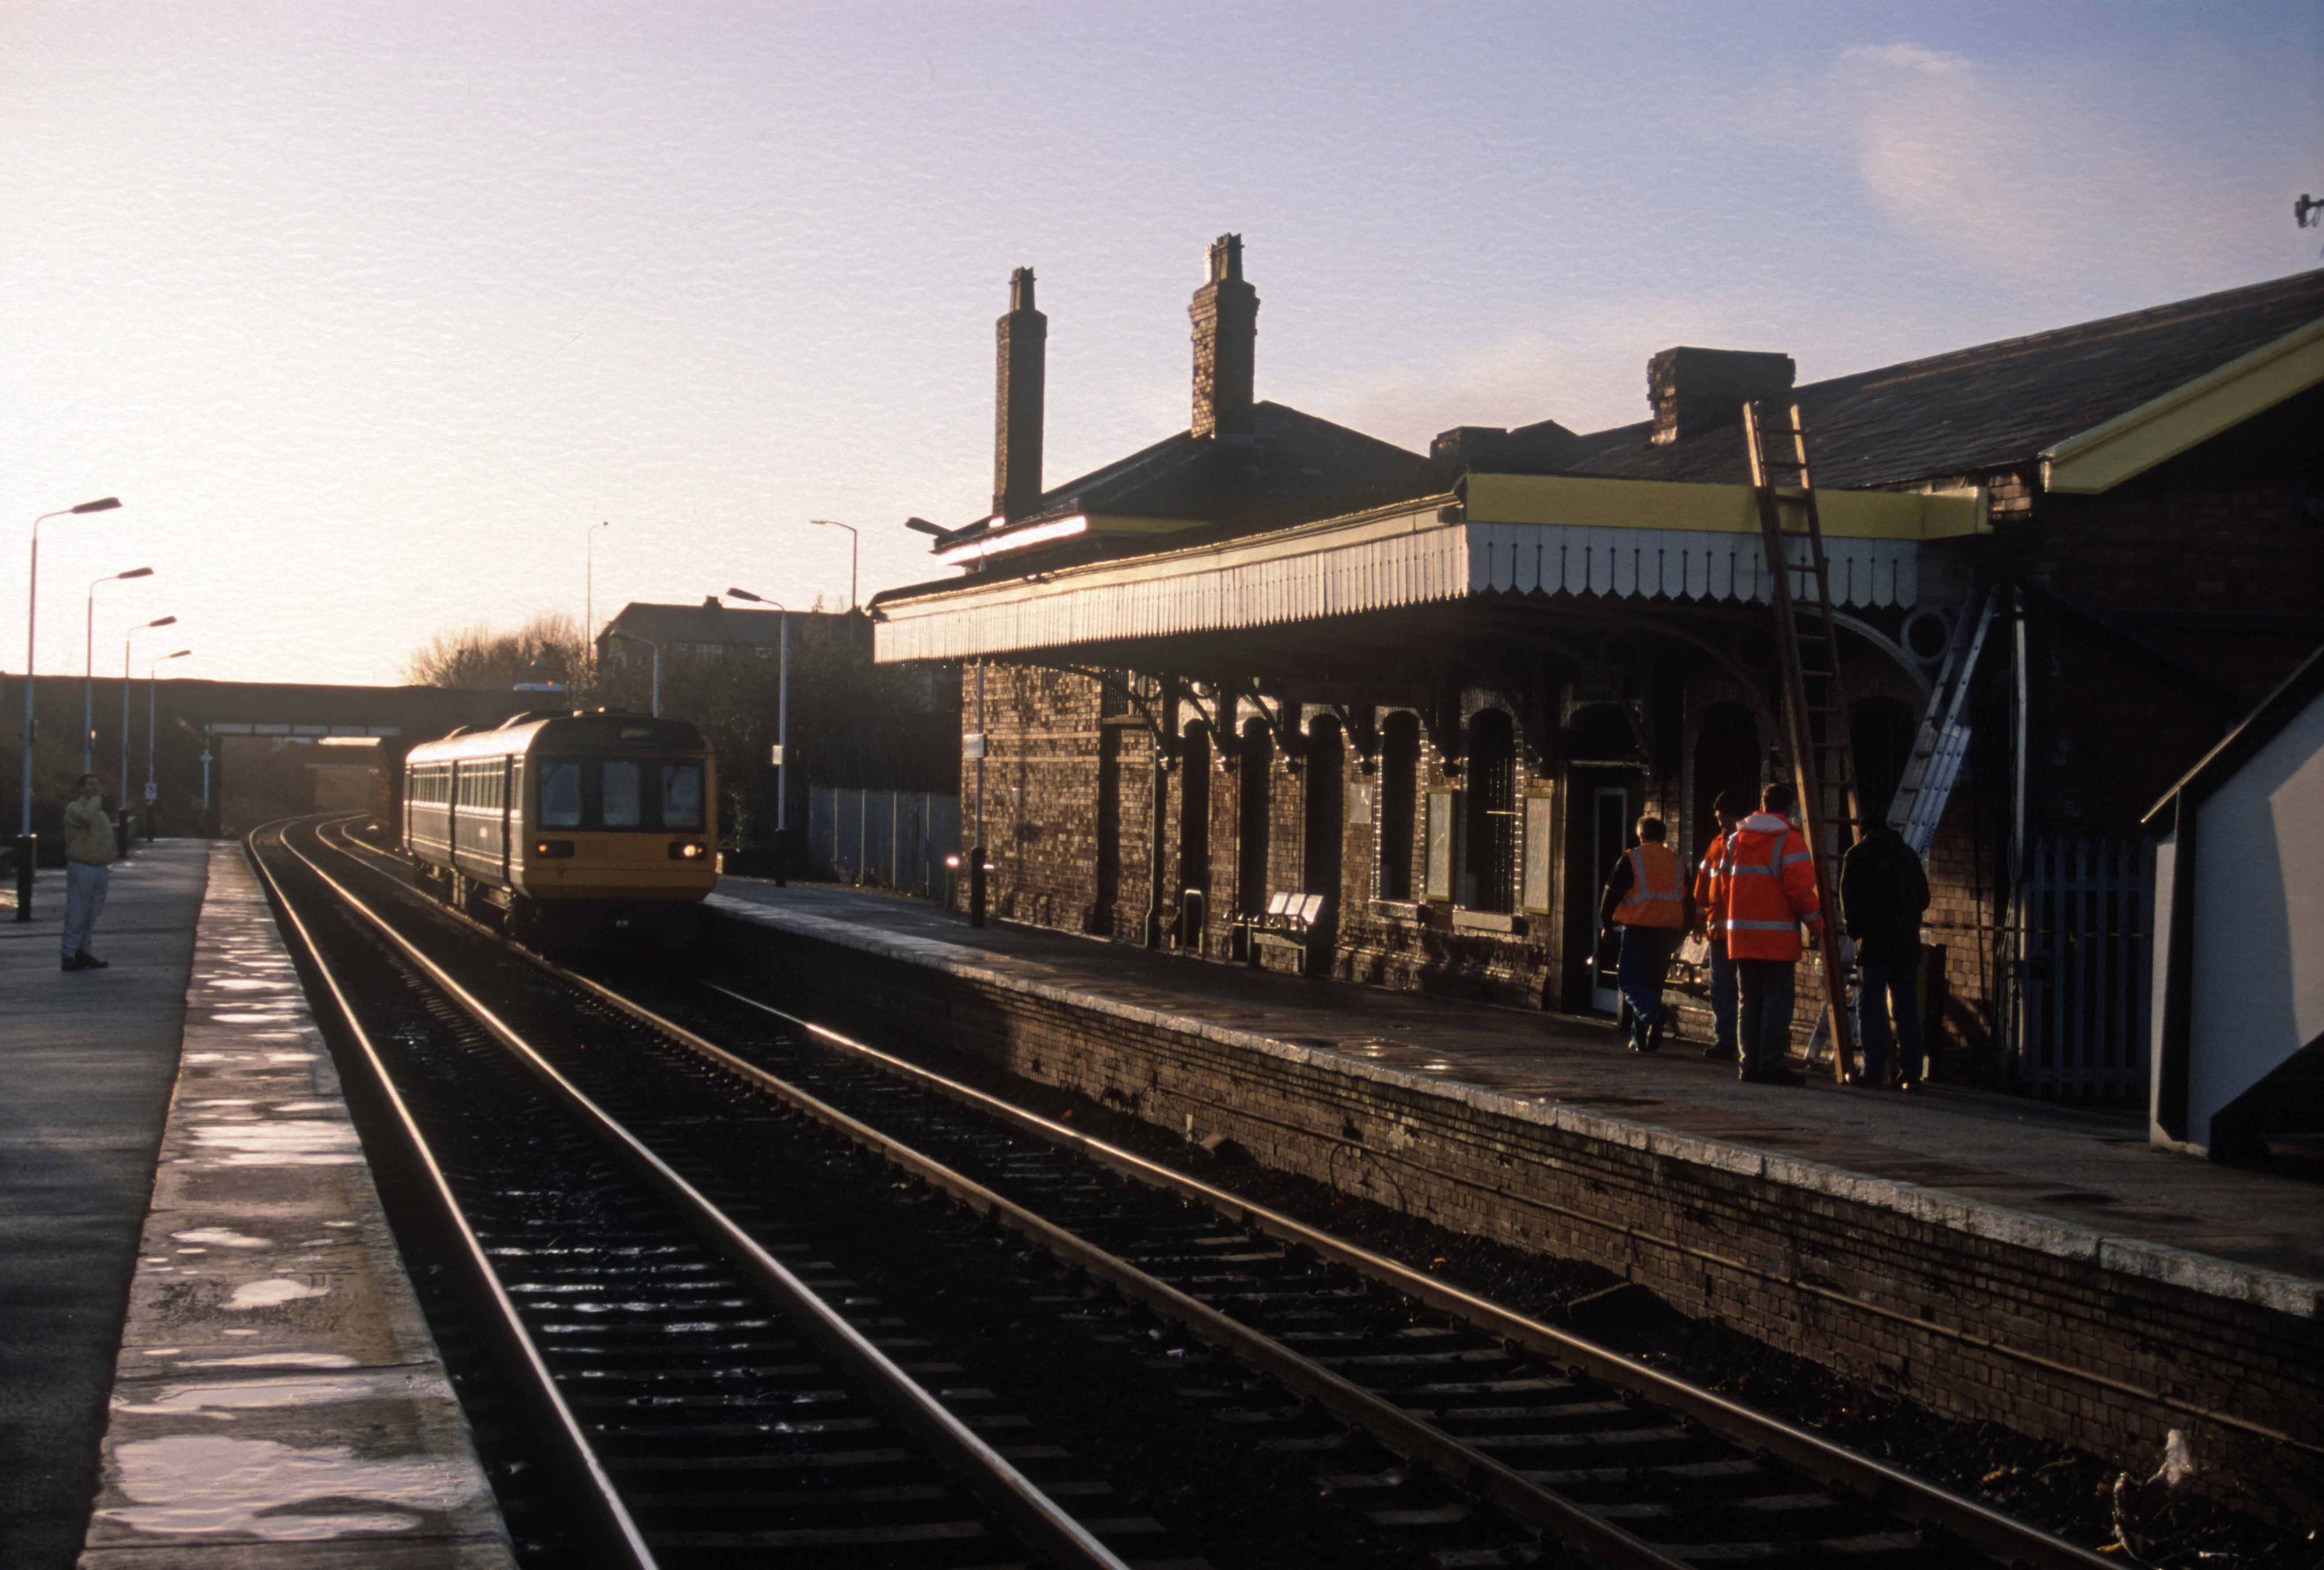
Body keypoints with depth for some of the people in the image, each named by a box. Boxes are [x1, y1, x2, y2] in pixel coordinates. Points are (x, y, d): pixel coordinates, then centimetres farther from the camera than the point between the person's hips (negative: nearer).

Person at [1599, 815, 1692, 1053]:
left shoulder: (1631, 860, -1)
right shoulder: (1676, 862, 13)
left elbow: (1613, 893, -2)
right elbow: (1689, 901, 16)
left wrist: (1606, 923, 10)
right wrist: (1680, 935, 22)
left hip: (1638, 929, -5)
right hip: (1668, 932, 5)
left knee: (1630, 980, -2)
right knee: (1653, 982, 12)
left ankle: (1654, 1012, -30)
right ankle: (1641, 1038, 12)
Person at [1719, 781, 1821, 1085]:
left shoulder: (1736, 839, 12)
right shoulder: (1789, 840, -7)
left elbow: (1725, 884, 16)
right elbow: (1800, 886, -14)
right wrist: (1816, 923, -3)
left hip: (1741, 934, 6)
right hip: (1777, 938, -6)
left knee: (1749, 1002, 12)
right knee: (1777, 1001, -3)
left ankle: (1748, 1064, 10)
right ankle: (1771, 1065, -6)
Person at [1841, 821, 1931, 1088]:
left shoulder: (1858, 855, -3)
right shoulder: (1908, 854, 13)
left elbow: (1849, 899, -6)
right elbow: (1923, 898, 15)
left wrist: (1855, 930, 8)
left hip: (1874, 943, -5)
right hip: (1908, 944, 5)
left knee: (1870, 1007, -3)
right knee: (1907, 1008, 8)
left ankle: (1874, 1071, -9)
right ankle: (1911, 1072, 5)